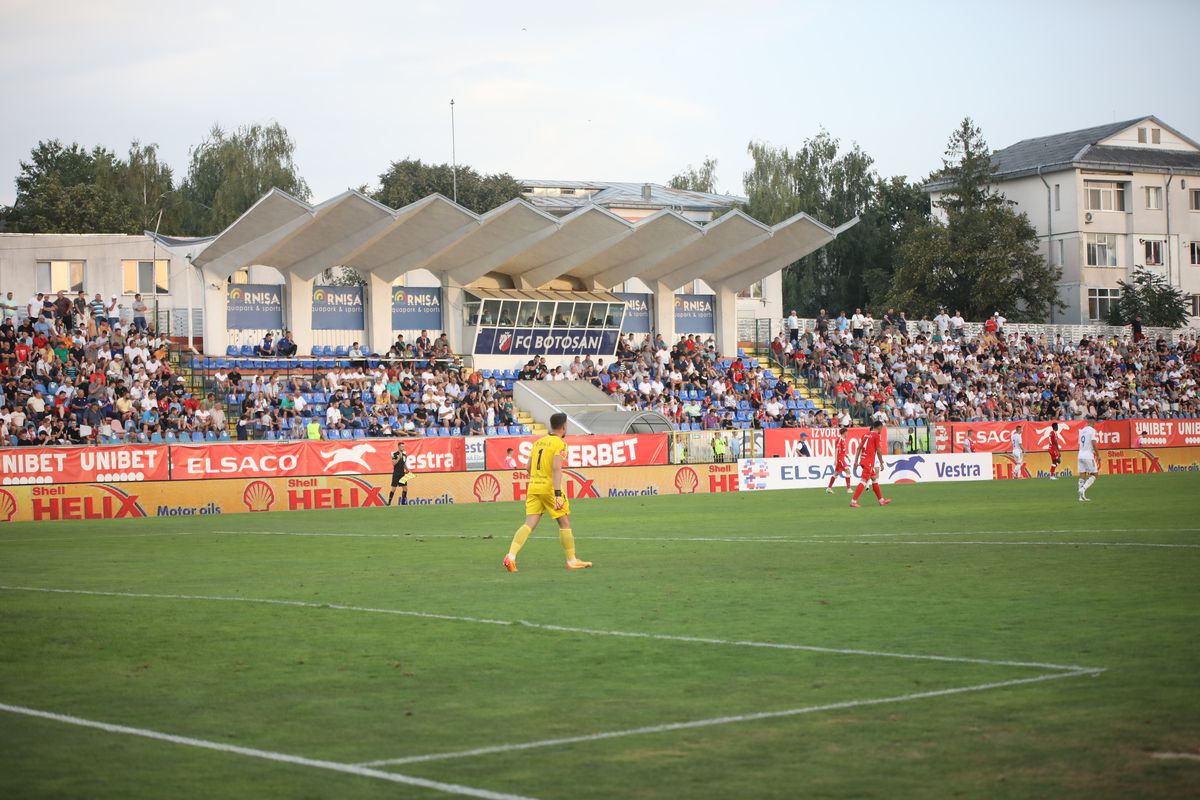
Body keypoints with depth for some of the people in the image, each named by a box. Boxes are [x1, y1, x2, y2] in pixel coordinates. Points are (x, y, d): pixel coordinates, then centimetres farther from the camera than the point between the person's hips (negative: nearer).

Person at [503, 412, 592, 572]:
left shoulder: (538, 442, 14)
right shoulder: (560, 444, -8)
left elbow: (529, 467, 17)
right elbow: (556, 468, -20)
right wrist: (558, 494, -24)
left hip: (533, 486, 6)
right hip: (550, 488, -6)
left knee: (529, 524, 0)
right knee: (565, 523, 8)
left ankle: (511, 556, -17)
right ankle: (572, 560, 15)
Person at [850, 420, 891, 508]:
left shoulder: (866, 435, 14)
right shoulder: (877, 436, -8)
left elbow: (859, 448, 13)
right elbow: (879, 451, -11)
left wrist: (856, 461, 16)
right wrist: (881, 463, -3)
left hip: (863, 460, 9)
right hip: (869, 462, -9)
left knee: (875, 478, 19)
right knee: (864, 481, -10)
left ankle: (881, 500, 25)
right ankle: (853, 501, -16)